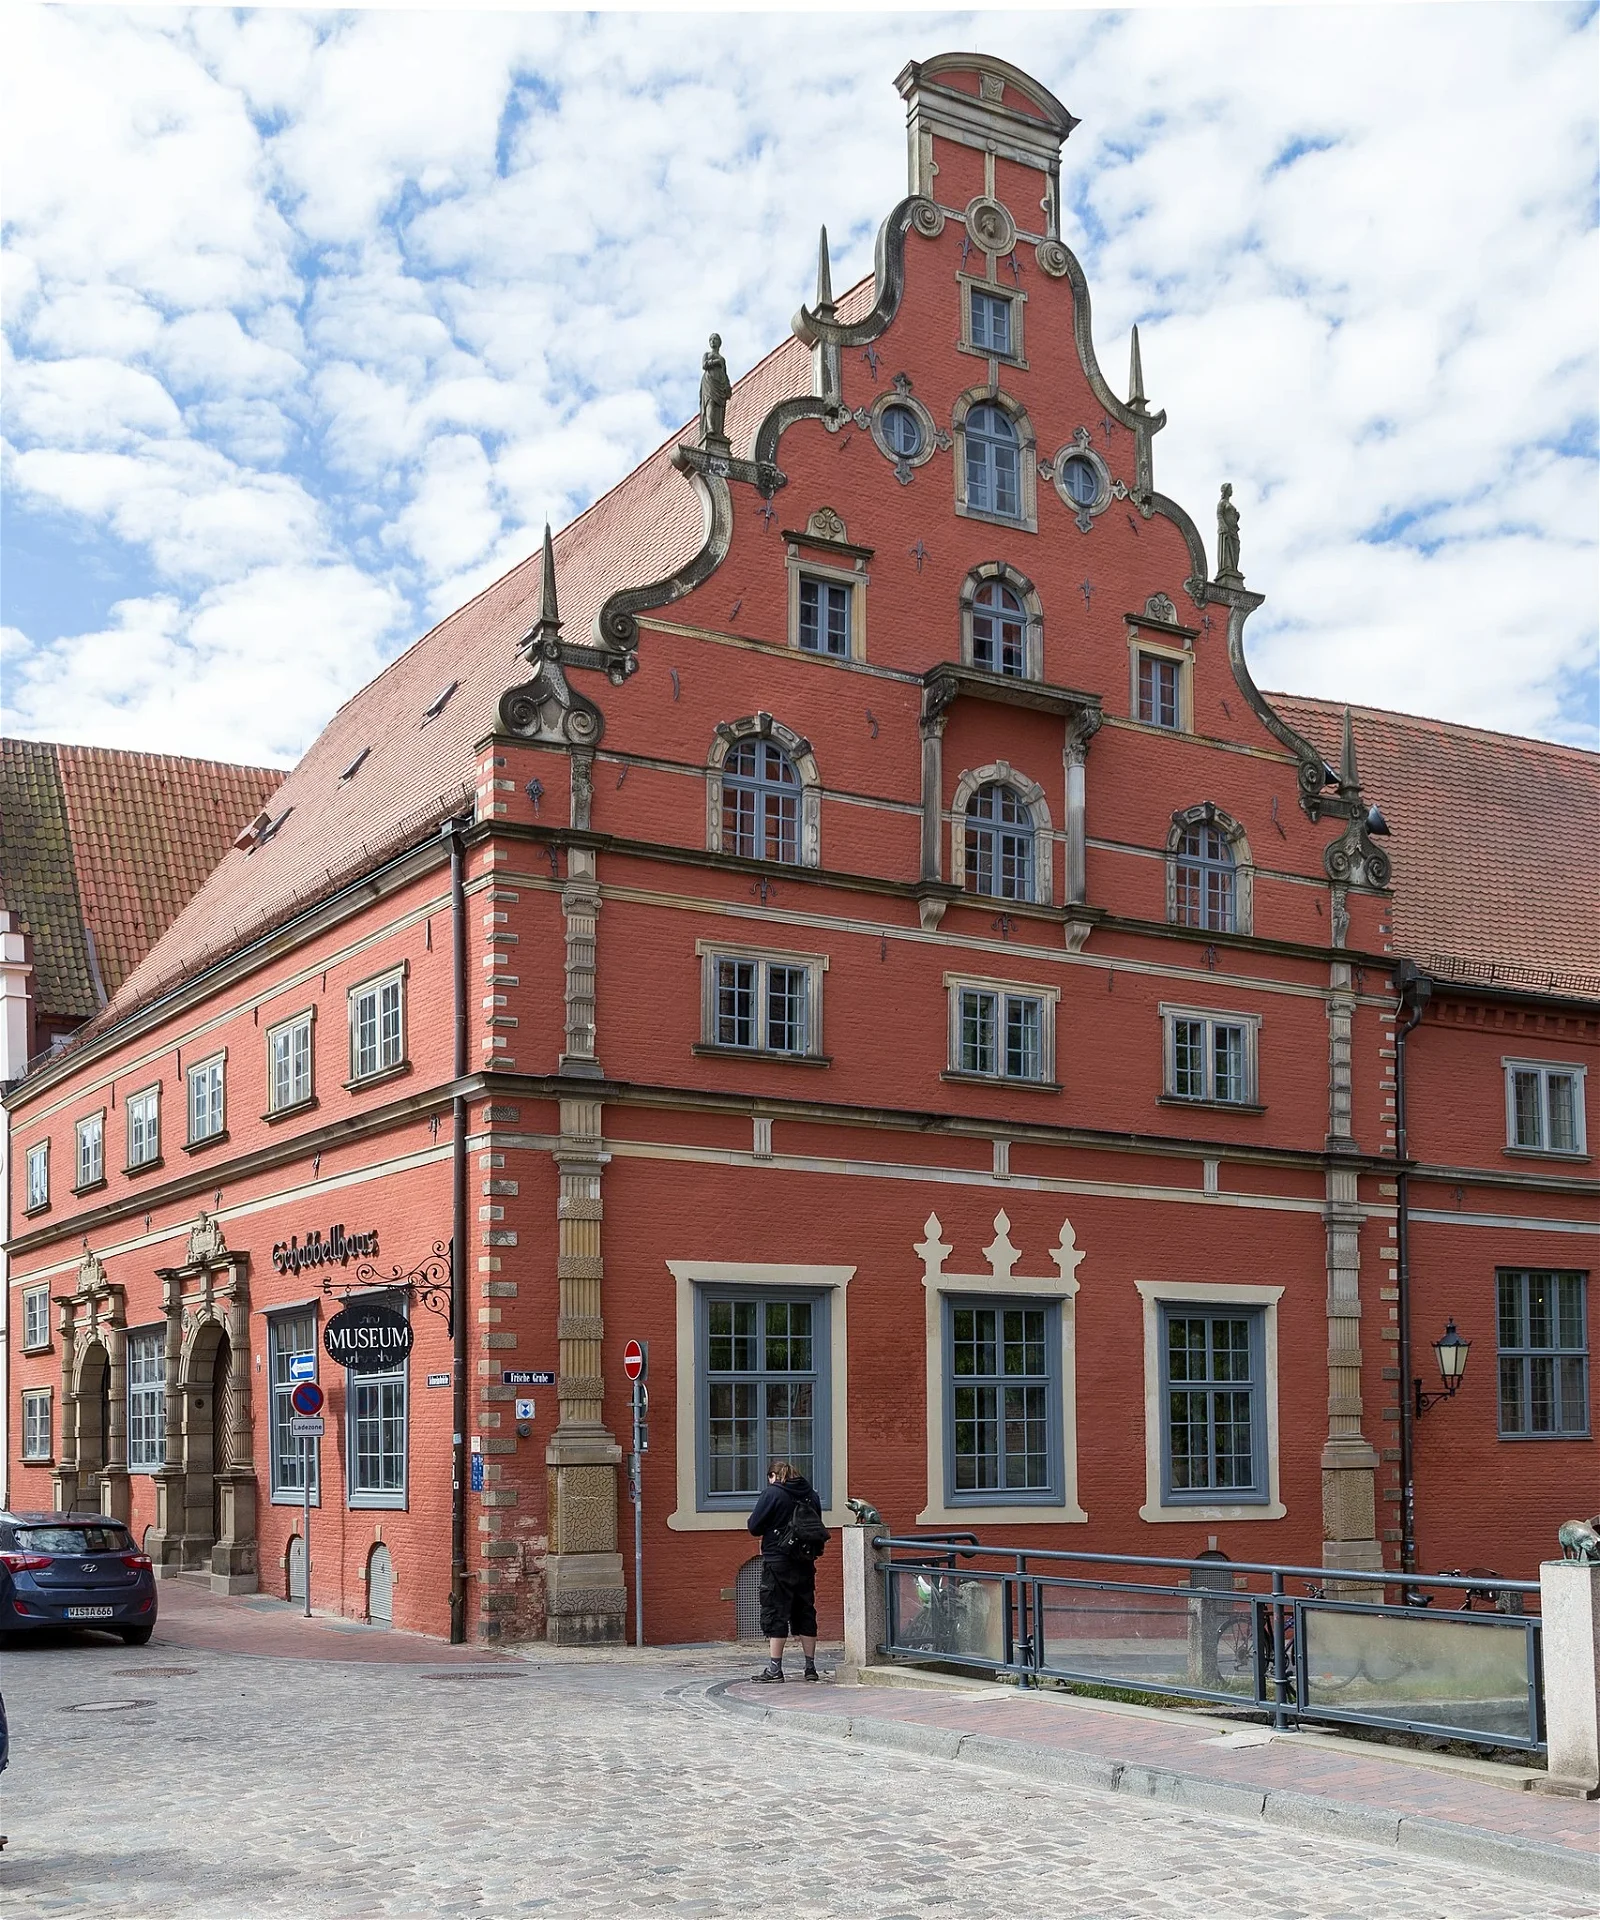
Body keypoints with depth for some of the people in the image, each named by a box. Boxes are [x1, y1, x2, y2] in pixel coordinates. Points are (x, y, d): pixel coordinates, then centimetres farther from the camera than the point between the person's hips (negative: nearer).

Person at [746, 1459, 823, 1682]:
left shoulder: (772, 1493, -10)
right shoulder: (811, 1494, 6)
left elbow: (754, 1526, -8)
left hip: (777, 1561, -5)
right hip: (805, 1563, 5)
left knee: (775, 1613, -1)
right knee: (805, 1613, 11)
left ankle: (775, 1668, -2)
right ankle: (811, 1667, 13)